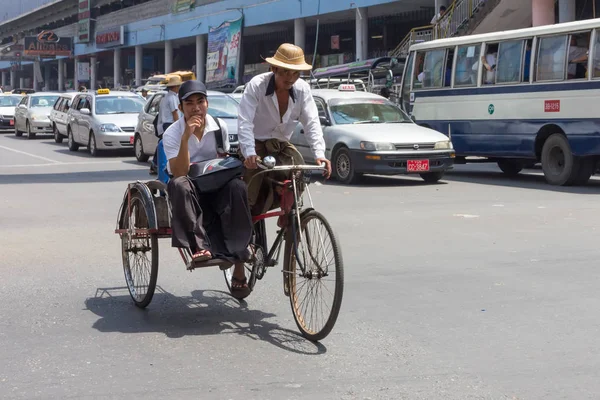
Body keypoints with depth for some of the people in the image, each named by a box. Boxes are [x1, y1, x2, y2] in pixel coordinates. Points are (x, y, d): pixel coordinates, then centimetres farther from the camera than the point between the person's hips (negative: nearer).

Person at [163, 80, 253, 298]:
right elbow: (179, 173, -22)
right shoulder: (172, 133, -9)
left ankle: (239, 265, -31)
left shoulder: (220, 127, 2)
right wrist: (186, 138, -30)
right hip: (190, 191, -3)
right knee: (179, 184, -38)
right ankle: (199, 246, -38)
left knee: (237, 187, -31)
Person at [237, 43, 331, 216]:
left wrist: (319, 153, -32)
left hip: (281, 145, 4)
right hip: (256, 144, -3)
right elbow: (244, 122, -29)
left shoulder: (302, 89, -10)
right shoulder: (256, 85, -20)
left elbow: (312, 122, -16)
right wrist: (249, 153, -43)